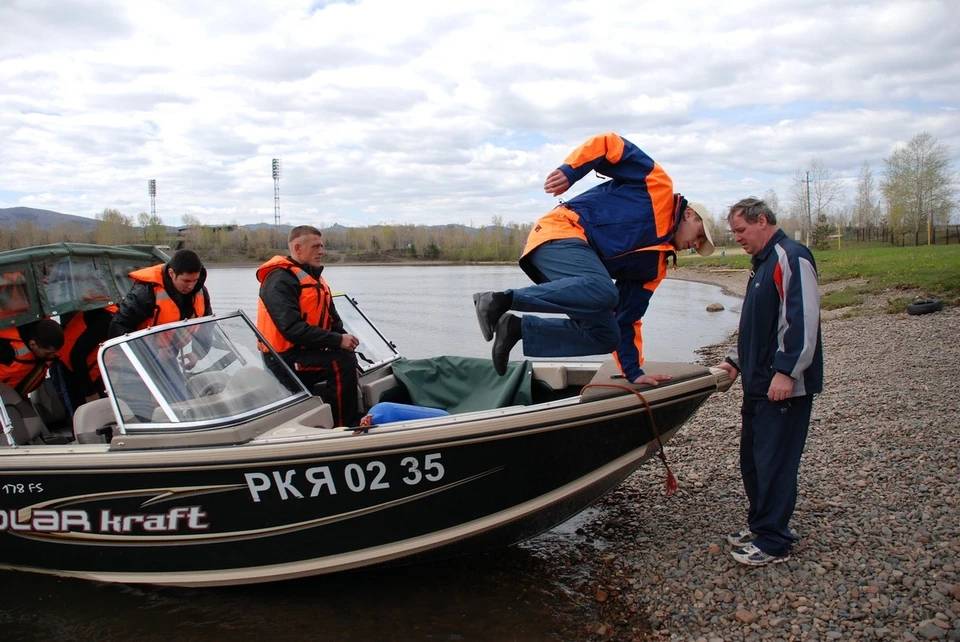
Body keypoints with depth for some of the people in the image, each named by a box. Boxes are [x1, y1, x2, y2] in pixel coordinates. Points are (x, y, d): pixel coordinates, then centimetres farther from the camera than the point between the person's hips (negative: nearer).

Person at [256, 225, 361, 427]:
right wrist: (337, 340, -25)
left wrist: (345, 337, -6)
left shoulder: (314, 277, 17)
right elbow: (293, 328, -25)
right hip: (287, 358, -9)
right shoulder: (280, 280, -13)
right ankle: (344, 427, -21)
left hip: (308, 351, 9)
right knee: (342, 364, -25)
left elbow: (331, 319, 16)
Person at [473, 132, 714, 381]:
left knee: (606, 337, -3)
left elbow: (627, 319, 23)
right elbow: (609, 144, 2)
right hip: (560, 233, -8)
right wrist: (569, 171, -13)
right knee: (604, 292, -33)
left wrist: (633, 370, 17)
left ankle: (518, 327, -2)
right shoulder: (658, 185, 7)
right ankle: (502, 299, -27)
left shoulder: (653, 265, 24)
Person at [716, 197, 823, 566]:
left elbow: (802, 319, -22)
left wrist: (786, 372, -25)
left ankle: (773, 543, 6)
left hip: (784, 386, -10)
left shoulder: (791, 257, -13)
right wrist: (736, 361, 20)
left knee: (775, 463, -3)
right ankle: (760, 526, 28)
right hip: (759, 384, 10)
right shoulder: (763, 263, 18)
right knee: (752, 459, 15)